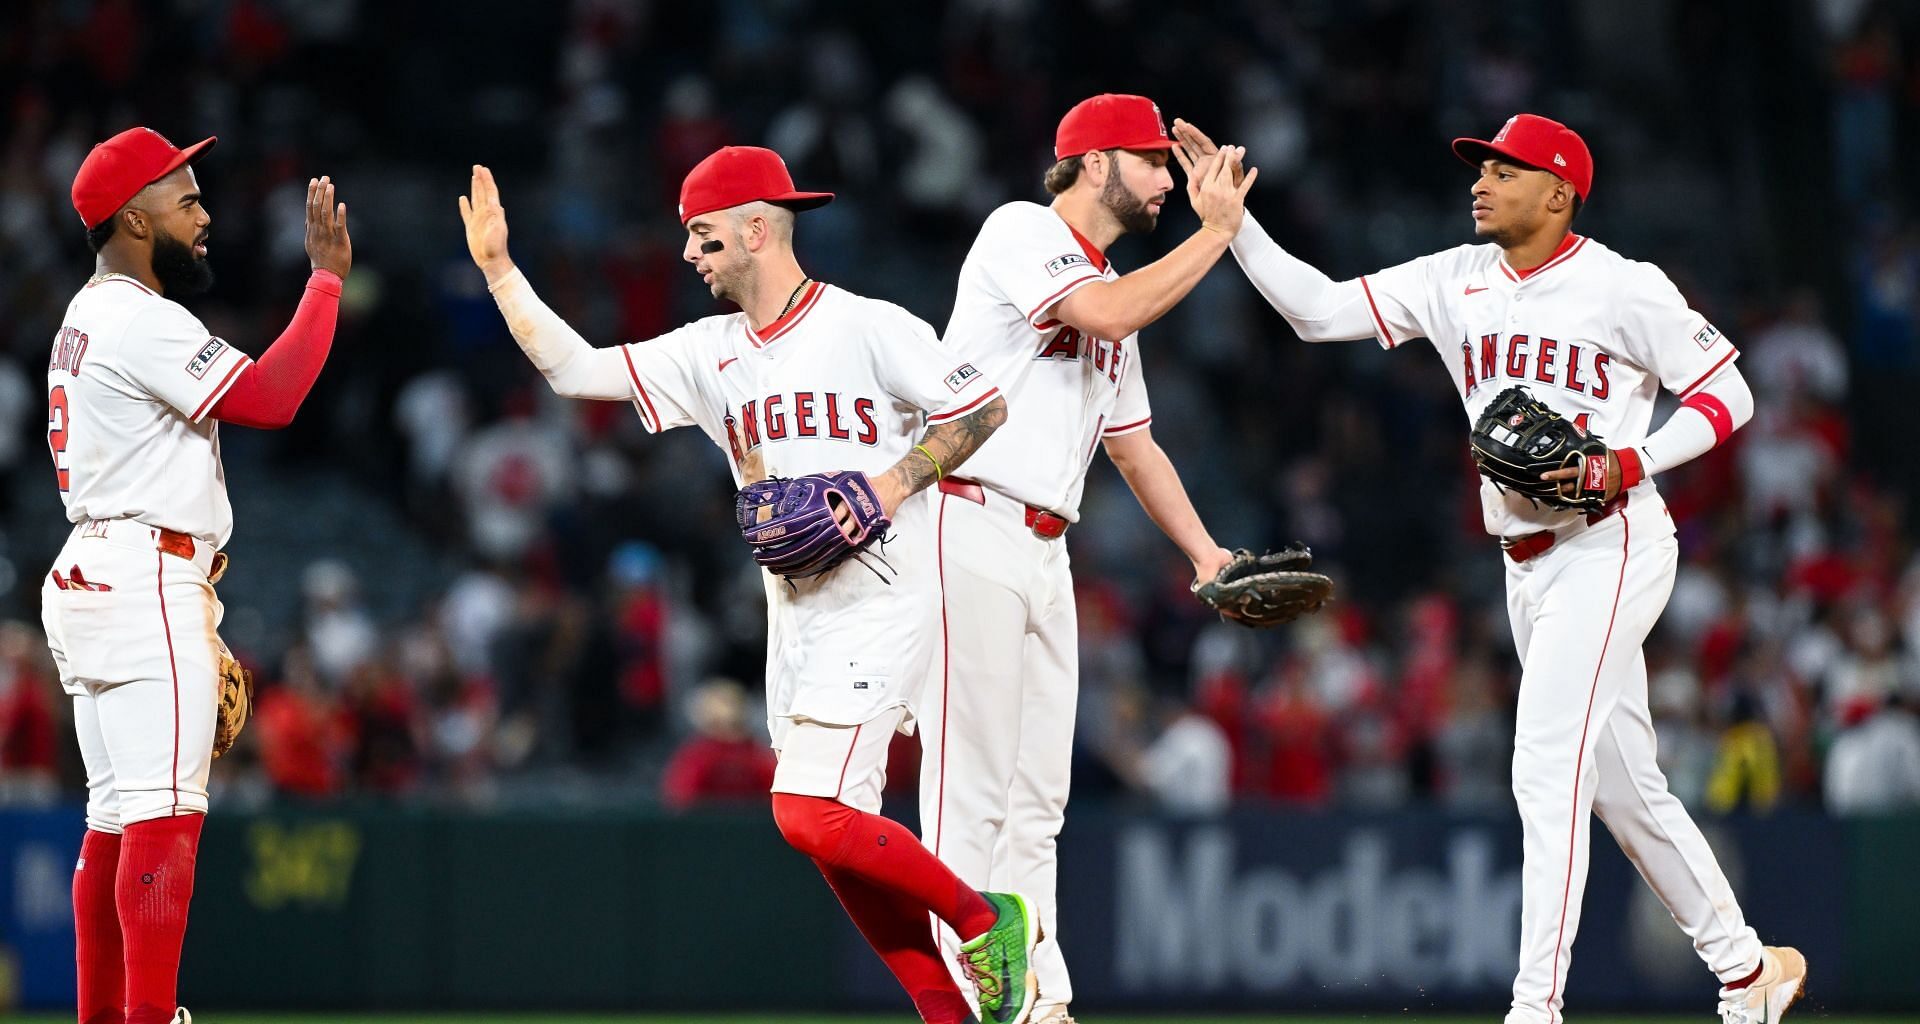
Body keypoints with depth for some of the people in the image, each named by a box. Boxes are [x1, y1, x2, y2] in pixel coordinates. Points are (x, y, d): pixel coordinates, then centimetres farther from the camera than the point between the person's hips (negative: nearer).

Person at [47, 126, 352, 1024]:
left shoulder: (85, 322, 21)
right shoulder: (139, 321, -12)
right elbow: (270, 397, -20)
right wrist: (327, 275, -11)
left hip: (86, 579, 11)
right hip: (145, 585, -11)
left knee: (117, 823, 10)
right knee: (163, 815, -14)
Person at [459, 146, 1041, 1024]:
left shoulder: (868, 328, -8)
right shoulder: (711, 354, 11)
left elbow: (983, 408, -5)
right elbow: (574, 368, 7)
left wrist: (895, 484, -16)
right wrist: (497, 268, 1)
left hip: (876, 608, -8)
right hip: (794, 616, 8)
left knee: (810, 813, -19)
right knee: (835, 834, 4)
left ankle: (988, 923, -3)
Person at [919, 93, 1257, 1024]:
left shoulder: (1113, 288, 22)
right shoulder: (1020, 234, -4)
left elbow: (1135, 447, 26)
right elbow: (1107, 316, -21)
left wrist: (1205, 552, 14)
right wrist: (1216, 232, -12)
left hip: (1046, 552, 9)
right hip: (970, 528, -9)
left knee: (1036, 798, 9)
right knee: (972, 789, -10)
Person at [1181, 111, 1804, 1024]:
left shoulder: (1624, 289, -9)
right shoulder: (1456, 283, 8)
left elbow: (1727, 397, -5)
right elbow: (1319, 308, 4)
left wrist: (1628, 463, -18)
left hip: (1610, 547, -7)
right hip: (1528, 563, 7)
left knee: (1546, 772, -17)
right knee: (1620, 786, 13)